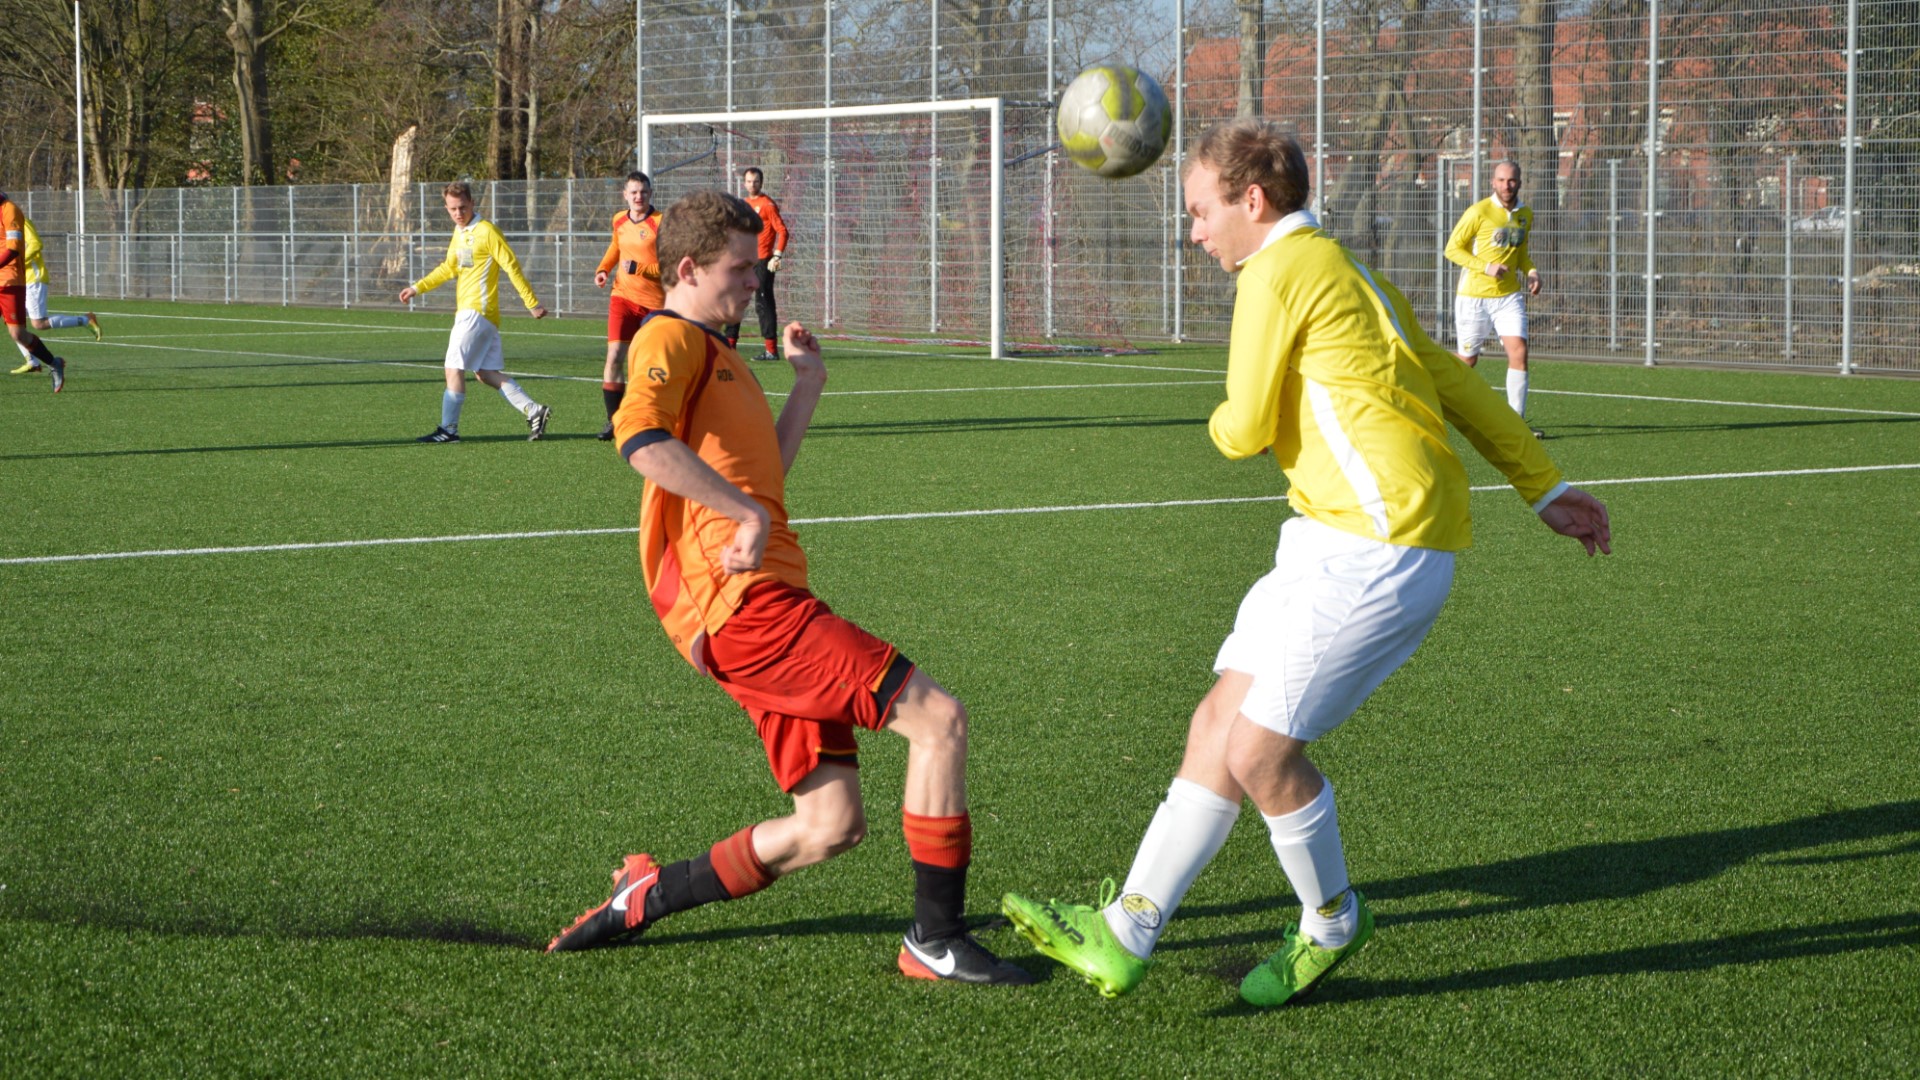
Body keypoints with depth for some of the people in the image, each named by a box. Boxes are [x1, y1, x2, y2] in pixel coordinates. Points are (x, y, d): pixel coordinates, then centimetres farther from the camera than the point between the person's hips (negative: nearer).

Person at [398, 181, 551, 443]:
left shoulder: (486, 231, -10)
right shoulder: (459, 233, 16)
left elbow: (512, 266, -12)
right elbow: (449, 269, 29)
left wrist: (532, 303, -13)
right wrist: (417, 288, 26)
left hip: (477, 311, -9)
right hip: (468, 311, 9)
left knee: (454, 368, -7)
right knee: (486, 372, 7)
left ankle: (448, 429, -3)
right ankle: (533, 410, 6)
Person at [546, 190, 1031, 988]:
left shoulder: (714, 352, 27)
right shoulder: (670, 338, -4)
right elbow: (641, 438, -23)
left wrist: (807, 386, 27)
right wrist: (749, 514, -24)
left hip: (763, 607, 10)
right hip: (741, 599, -10)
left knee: (830, 827, 8)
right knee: (937, 717, -14)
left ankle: (646, 896, 17)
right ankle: (936, 941, -8)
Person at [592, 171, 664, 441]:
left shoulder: (660, 223, -12)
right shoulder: (619, 220, 5)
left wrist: (638, 268, -23)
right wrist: (603, 269, 11)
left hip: (655, 302, -3)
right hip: (623, 297, 3)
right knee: (615, 356, -12)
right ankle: (613, 420, -7)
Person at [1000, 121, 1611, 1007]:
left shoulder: (1279, 272, -10)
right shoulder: (1348, 273, 21)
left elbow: (1245, 429, -9)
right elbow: (1457, 385, 24)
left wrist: (1226, 421, 15)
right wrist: (1545, 488, 28)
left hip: (1377, 550, -10)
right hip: (1337, 540, 10)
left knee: (1259, 751, -7)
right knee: (1219, 724, 9)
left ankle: (1331, 924, 16)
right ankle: (1125, 935, 12)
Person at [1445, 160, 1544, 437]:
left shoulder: (1526, 214, 7)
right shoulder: (1478, 212, -11)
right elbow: (1453, 248, -7)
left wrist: (1532, 271, 0)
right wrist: (1486, 267, -19)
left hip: (1509, 296, 4)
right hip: (1474, 297, -4)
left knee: (1519, 352, -14)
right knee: (1467, 360, 5)